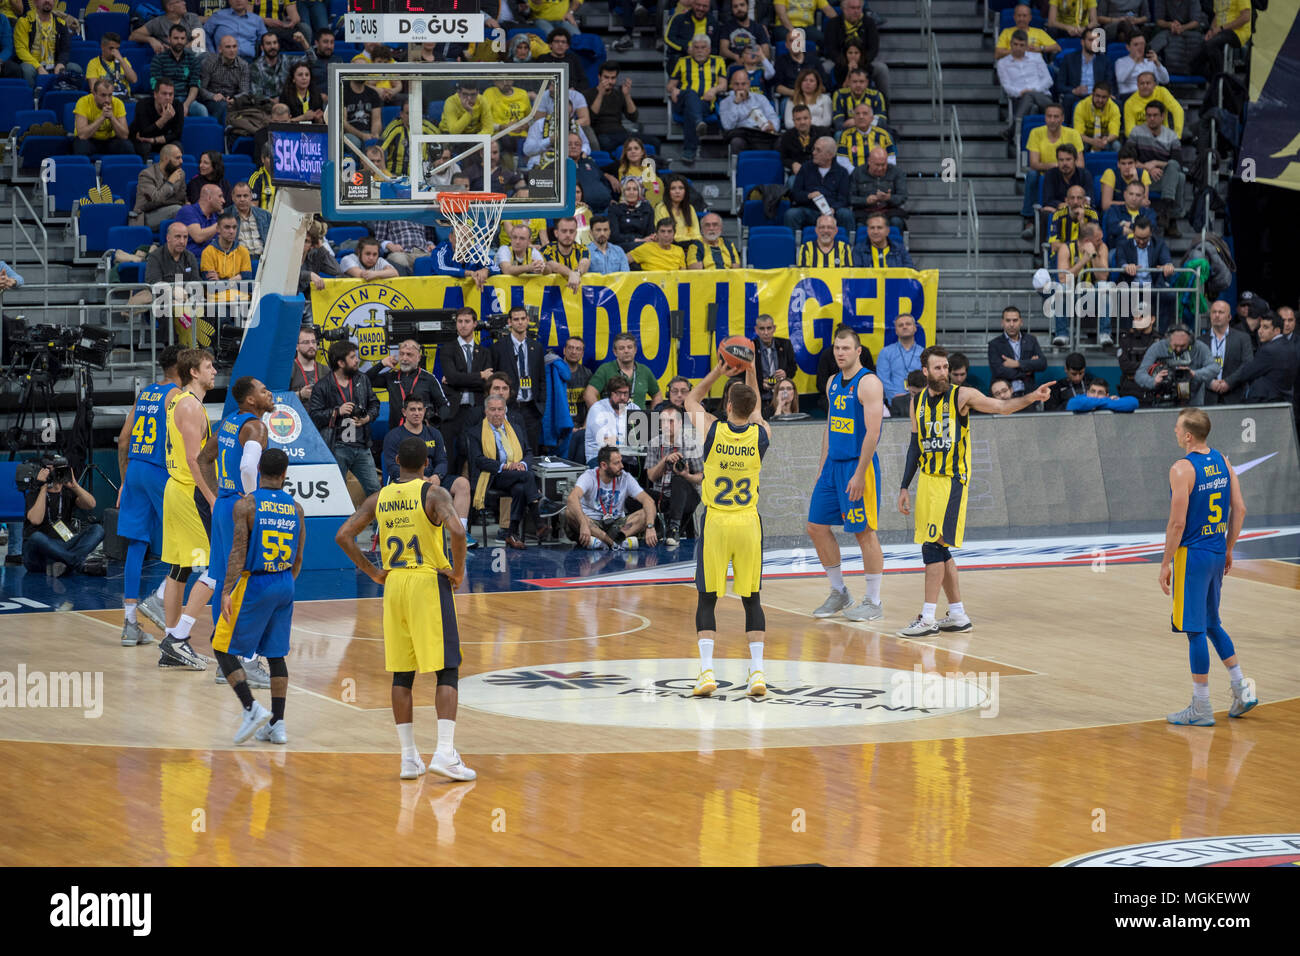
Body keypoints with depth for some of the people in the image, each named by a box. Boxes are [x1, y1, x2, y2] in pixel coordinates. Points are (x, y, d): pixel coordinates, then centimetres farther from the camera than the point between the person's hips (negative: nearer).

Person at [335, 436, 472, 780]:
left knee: (402, 674, 10)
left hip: (394, 585, 4)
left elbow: (344, 536, 4)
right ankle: (445, 753, -14)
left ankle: (409, 757, 11)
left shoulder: (379, 499, 6)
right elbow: (456, 532, -24)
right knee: (447, 670, -2)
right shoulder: (433, 494, -8)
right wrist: (458, 571, -10)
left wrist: (373, 572, 9)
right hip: (430, 584, -4)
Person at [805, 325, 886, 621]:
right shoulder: (833, 383, 12)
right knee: (817, 527, 8)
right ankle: (838, 594, 20)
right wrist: (823, 466, 16)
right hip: (833, 464, 8)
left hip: (858, 465, -8)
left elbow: (872, 432, -18)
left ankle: (874, 602, 7)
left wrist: (859, 475, -21)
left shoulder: (868, 383, -14)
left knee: (864, 532, -2)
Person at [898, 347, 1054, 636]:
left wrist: (1032, 397, -33)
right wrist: (904, 487, 15)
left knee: (933, 545, -12)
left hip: (952, 481, -6)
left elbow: (1001, 406, -16)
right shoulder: (918, 402, 10)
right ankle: (958, 614, 18)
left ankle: (928, 618, -10)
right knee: (937, 549, 9)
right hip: (927, 480, 6)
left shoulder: (961, 396, -6)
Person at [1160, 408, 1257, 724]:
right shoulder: (1222, 461, 5)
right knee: (1212, 624, 22)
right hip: (1217, 552, 8)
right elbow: (1239, 509, 8)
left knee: (1195, 631, -1)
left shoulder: (1182, 469, -18)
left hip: (1191, 554, -8)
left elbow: (1177, 523, -19)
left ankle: (1201, 708, 3)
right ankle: (1241, 688, 19)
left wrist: (1165, 564, -11)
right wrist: (1229, 549, 18)